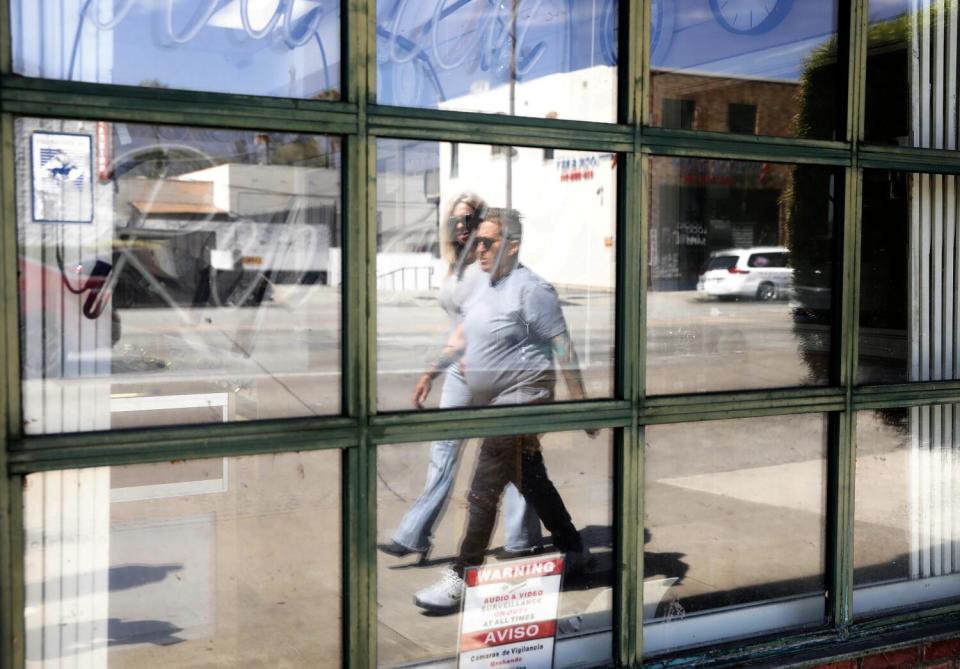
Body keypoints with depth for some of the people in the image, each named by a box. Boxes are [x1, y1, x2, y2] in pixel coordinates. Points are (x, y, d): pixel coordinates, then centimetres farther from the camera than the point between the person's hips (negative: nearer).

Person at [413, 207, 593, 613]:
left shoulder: (530, 289, -16)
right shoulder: (484, 286, 9)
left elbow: (563, 350, -16)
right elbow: (464, 329, 23)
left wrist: (580, 405, -16)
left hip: (520, 400, -9)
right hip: (494, 403, 9)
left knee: (483, 492, -7)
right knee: (532, 481, 19)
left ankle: (461, 578, 2)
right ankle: (573, 549, 34)